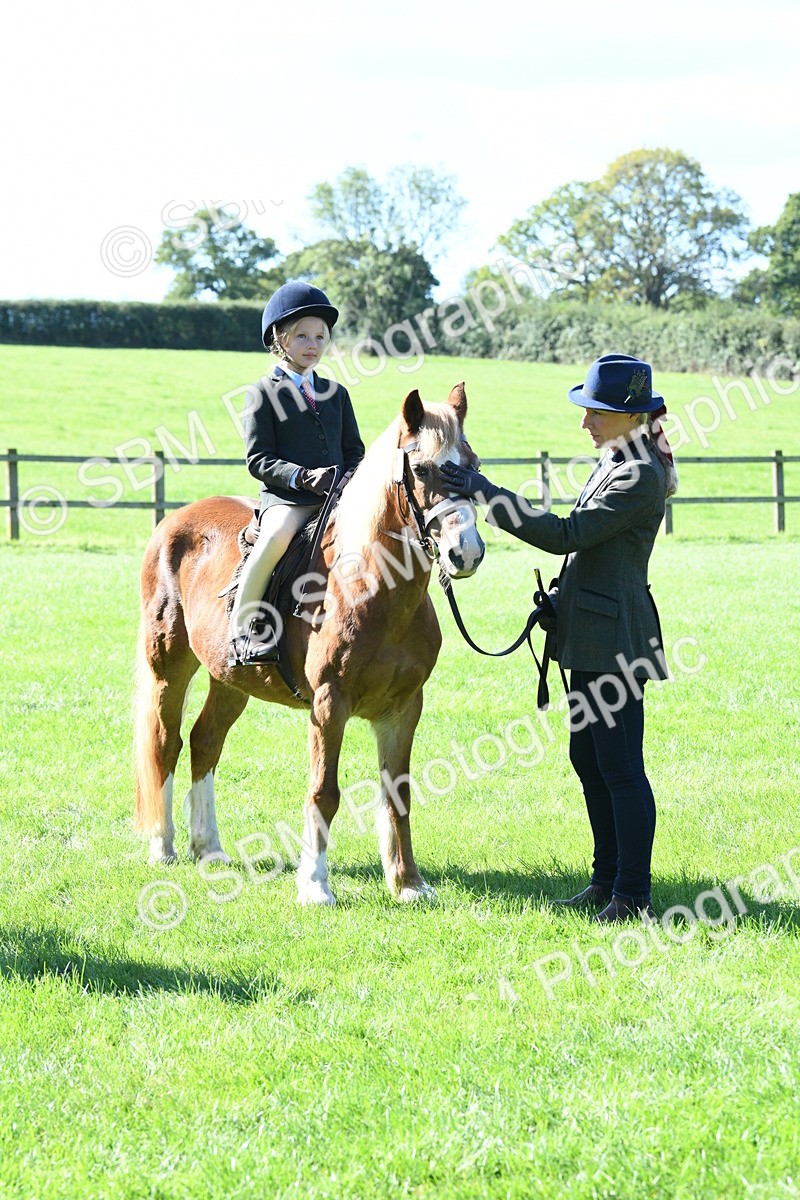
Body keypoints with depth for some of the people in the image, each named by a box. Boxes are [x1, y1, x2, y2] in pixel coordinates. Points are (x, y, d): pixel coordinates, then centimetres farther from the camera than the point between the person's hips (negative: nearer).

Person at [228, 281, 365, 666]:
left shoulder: (336, 393, 20)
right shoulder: (265, 393, 4)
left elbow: (355, 451, 22)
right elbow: (258, 460, -3)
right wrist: (303, 476, -18)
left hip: (338, 498, 5)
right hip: (285, 498, -5)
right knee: (277, 535, -36)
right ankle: (241, 628, -27)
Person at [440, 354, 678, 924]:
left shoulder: (640, 475, -18)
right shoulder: (616, 462, 14)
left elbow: (566, 534, -22)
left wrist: (487, 494, -22)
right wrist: (560, 600, 22)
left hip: (614, 633, -11)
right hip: (590, 631, 11)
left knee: (619, 764, -6)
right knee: (588, 758, 15)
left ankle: (633, 897, -2)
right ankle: (608, 881, 24)